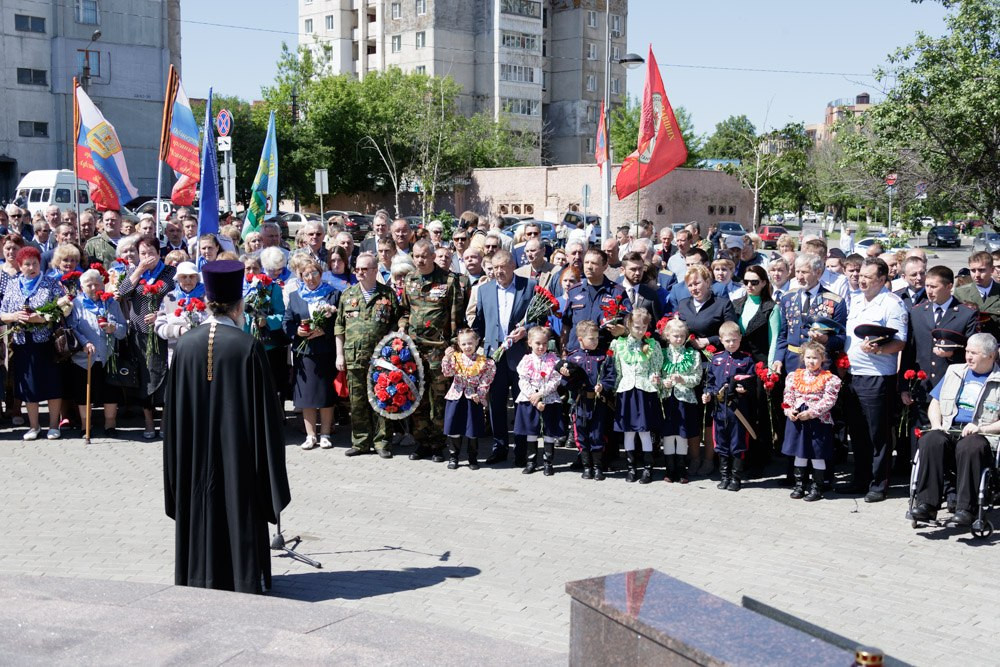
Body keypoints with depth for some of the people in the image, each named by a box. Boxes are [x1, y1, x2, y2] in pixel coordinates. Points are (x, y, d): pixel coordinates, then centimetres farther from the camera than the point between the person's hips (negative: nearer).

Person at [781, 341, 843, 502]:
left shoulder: (829, 379, -7)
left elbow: (828, 400, -14)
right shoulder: (795, 376, 7)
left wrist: (811, 412, -21)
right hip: (797, 420, 4)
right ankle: (799, 485, 25)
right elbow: (788, 396, 7)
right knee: (799, 453, 13)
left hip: (818, 421, -4)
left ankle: (817, 487, 16)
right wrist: (789, 410, -11)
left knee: (818, 455, 4)